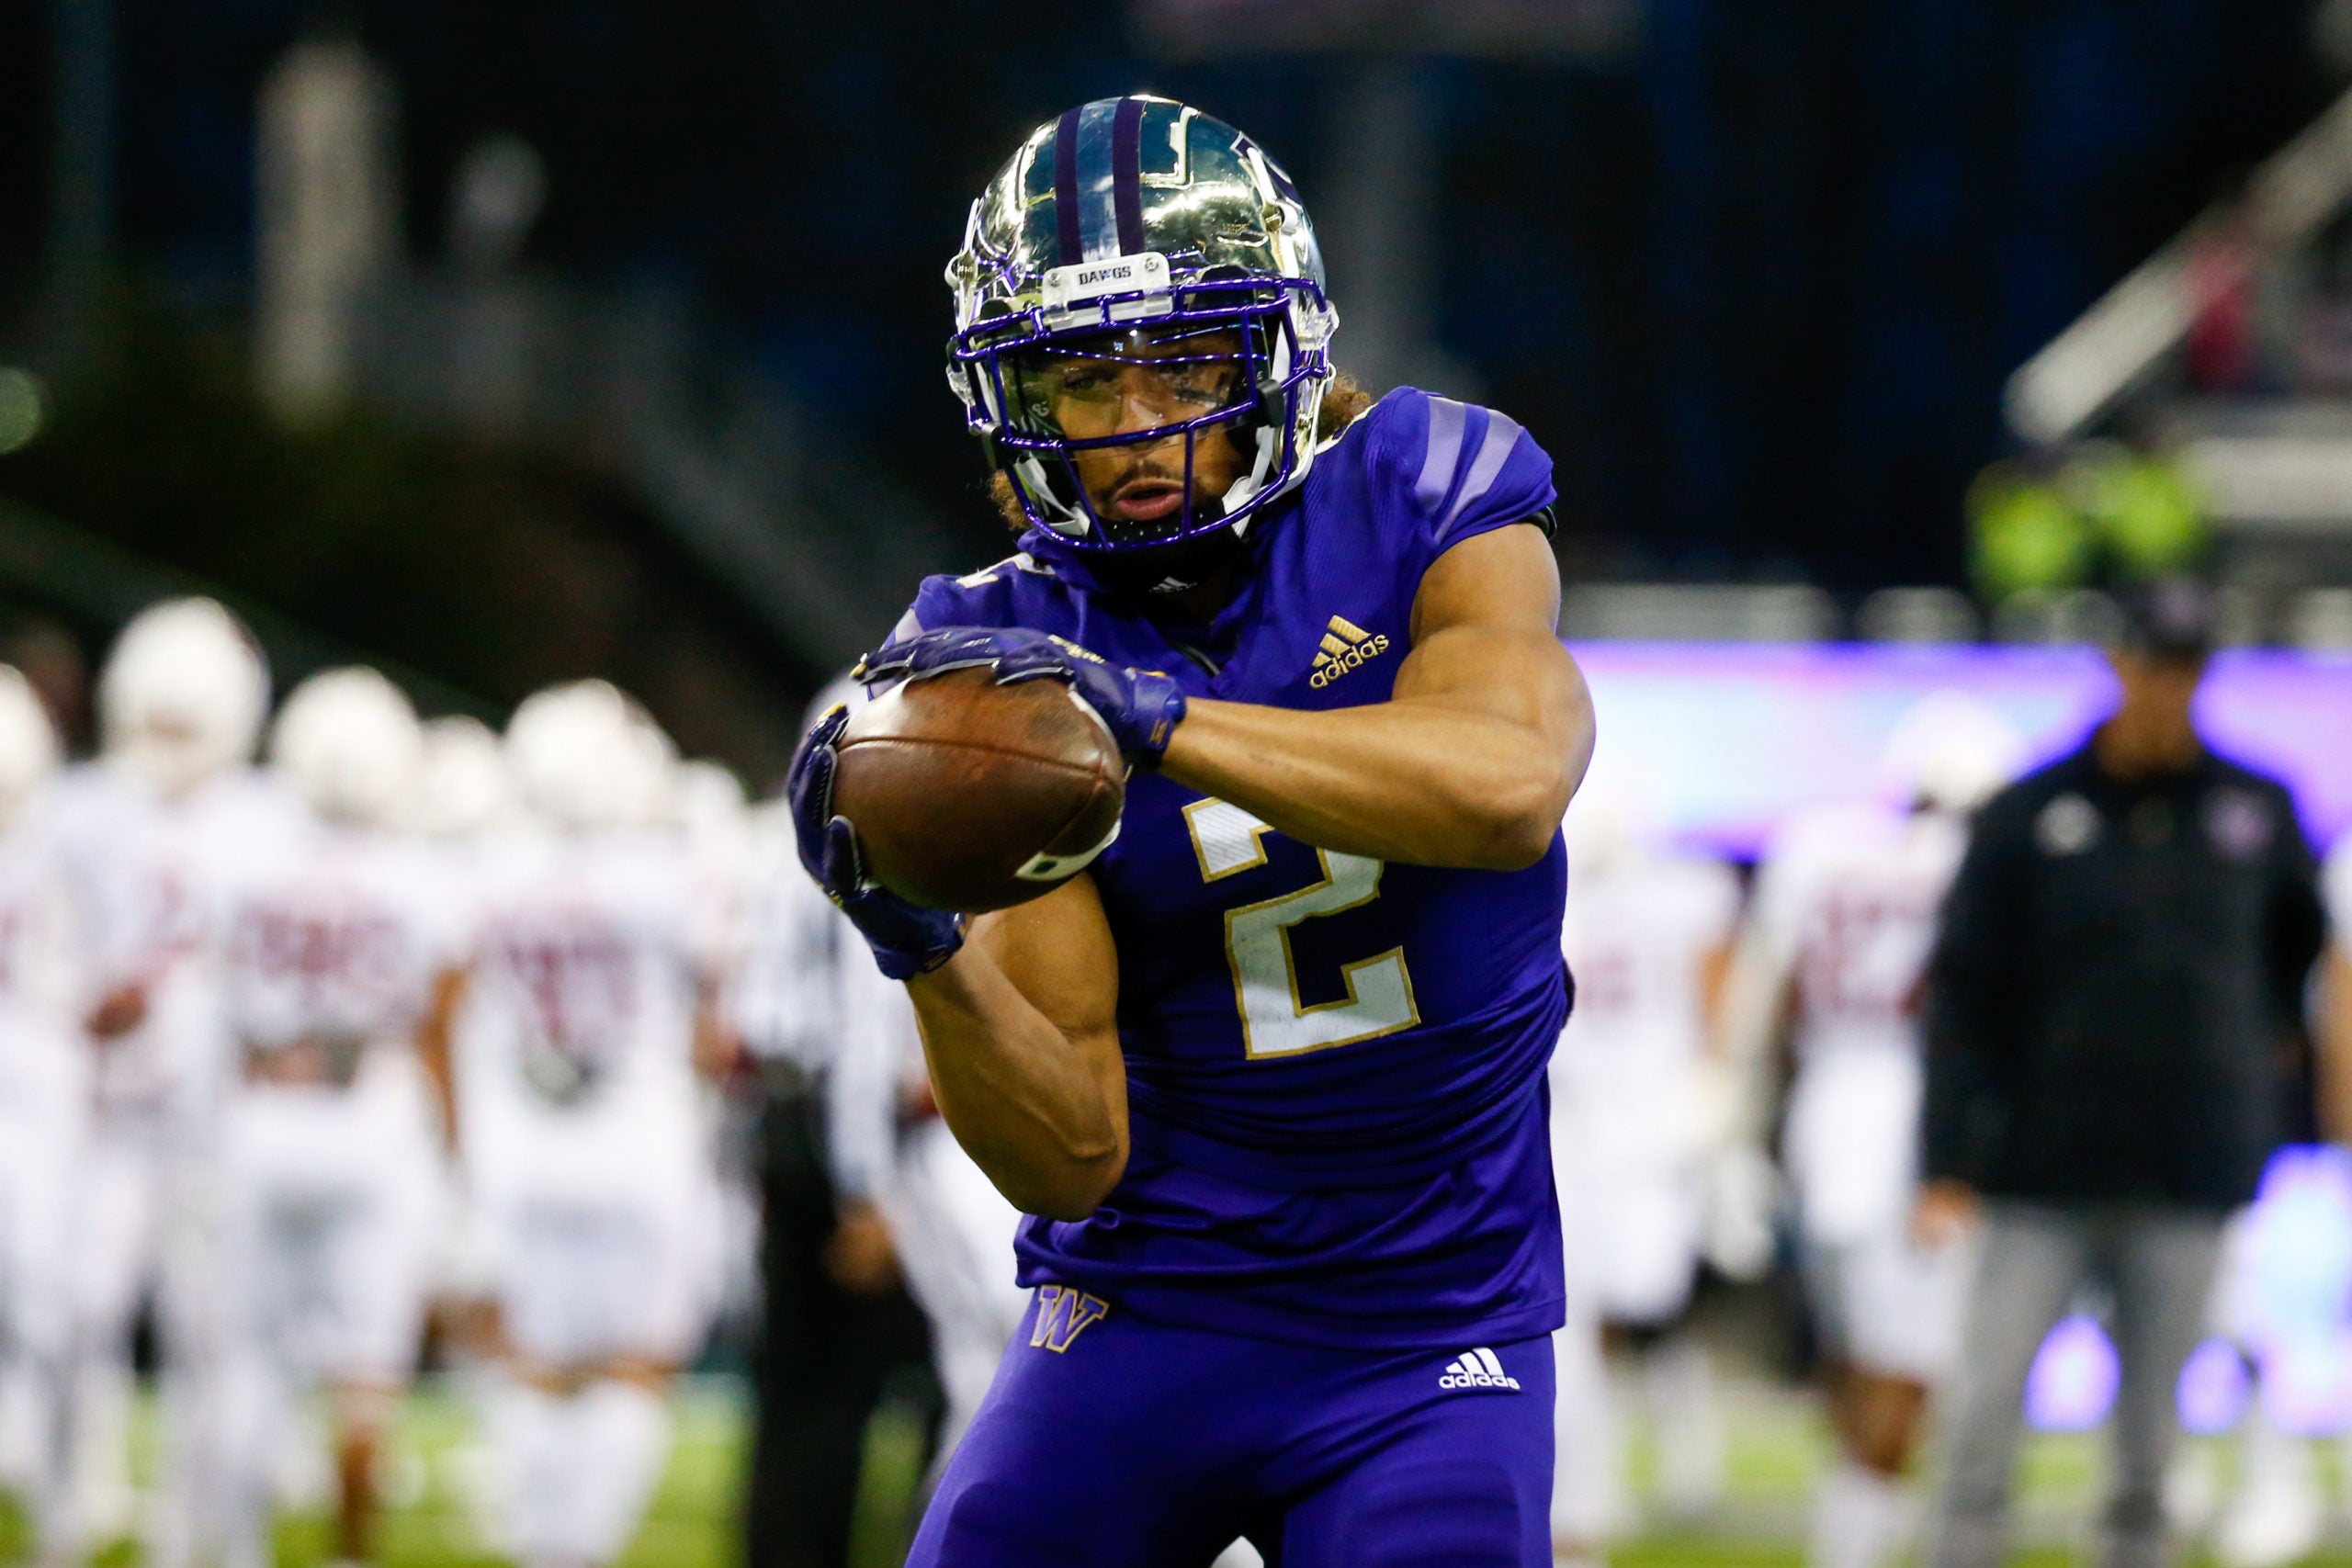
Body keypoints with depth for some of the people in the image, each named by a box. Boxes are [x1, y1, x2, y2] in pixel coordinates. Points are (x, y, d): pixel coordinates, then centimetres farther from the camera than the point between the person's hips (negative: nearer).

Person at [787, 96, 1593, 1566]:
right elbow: (1072, 1158, -7)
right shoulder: (1009, 654, -5)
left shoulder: (1419, 504, -6)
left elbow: (1512, 784, -29)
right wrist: (924, 947, -26)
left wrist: (1153, 714, -36)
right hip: (1149, 1312, 1)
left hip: (1426, 1333, -1)